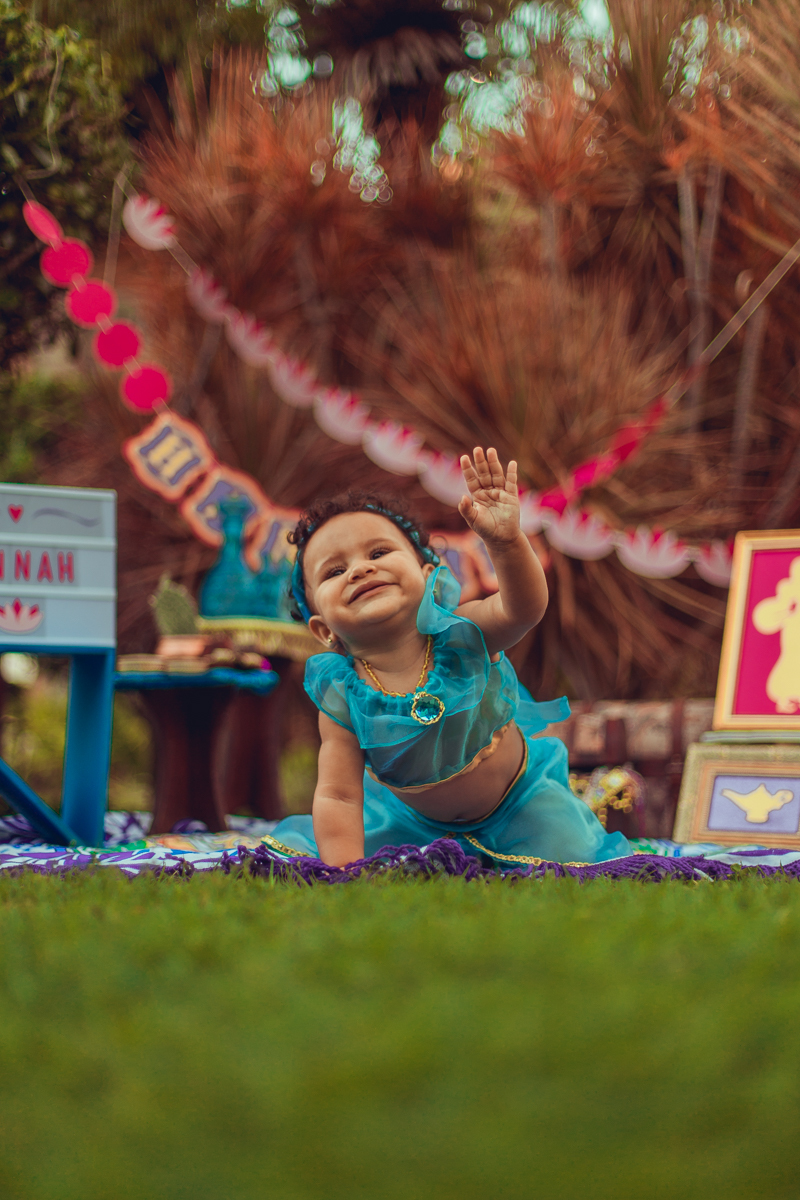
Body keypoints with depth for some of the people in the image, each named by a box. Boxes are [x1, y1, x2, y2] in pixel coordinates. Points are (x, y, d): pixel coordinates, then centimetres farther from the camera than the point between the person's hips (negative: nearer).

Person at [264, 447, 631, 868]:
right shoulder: (342, 699, -24)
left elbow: (522, 607, -48)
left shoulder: (458, 635, -27)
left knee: (568, 854, -14)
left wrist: (506, 541, -66)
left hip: (514, 799, -2)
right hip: (413, 817, 2)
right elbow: (338, 797, -22)